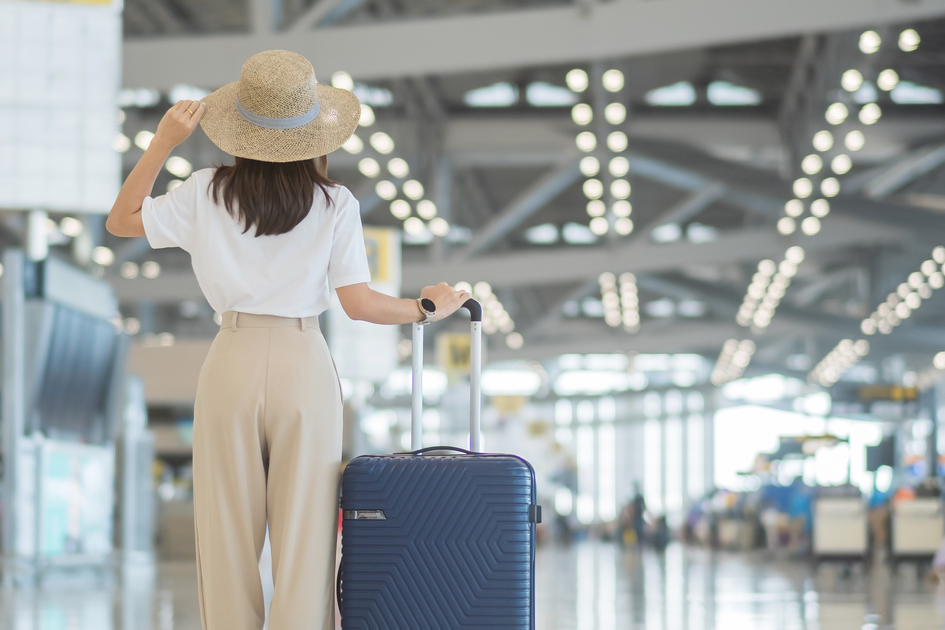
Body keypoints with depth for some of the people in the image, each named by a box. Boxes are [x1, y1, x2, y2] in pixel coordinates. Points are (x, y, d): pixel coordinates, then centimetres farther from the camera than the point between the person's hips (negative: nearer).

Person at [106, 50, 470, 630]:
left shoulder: (208, 193, -1)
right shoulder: (335, 204, -4)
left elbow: (121, 220, 9)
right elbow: (359, 303, -8)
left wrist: (165, 141, 7)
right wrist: (427, 308, 8)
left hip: (232, 364, 1)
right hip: (304, 365, -1)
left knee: (228, 533, 10)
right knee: (304, 534, 4)